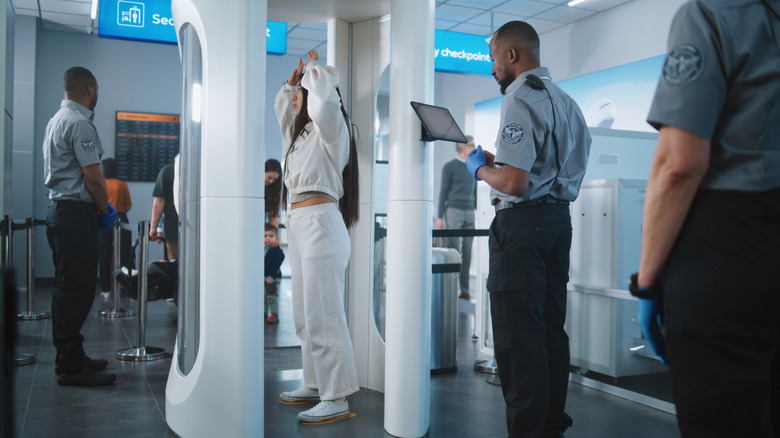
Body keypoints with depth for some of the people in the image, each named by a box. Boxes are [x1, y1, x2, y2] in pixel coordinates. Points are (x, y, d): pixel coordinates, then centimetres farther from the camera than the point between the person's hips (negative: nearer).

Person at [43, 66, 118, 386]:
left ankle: (70, 358, 23)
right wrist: (105, 210, -2)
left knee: (67, 288, 14)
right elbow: (93, 177, -17)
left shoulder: (57, 120, 19)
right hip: (77, 212, -11)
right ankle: (70, 367, -3)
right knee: (77, 289, -8)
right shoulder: (79, 123, -13)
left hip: (59, 208, 11)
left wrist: (98, 209, 18)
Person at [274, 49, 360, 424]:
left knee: (323, 315, -11)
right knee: (305, 315, 12)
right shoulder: (301, 131, 23)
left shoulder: (331, 127, -2)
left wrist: (313, 67, -3)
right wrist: (293, 77, 29)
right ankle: (315, 384, 22)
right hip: (298, 224, 10)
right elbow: (280, 105, 41)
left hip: (320, 221, -10)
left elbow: (325, 90, -21)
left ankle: (336, 399, -7)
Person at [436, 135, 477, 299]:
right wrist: (440, 217, -10)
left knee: (467, 252, 1)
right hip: (453, 211, -5)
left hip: (469, 213, 6)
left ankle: (464, 290, 5)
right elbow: (443, 192, -4)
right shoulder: (449, 167, -2)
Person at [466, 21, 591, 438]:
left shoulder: (520, 99, -13)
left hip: (523, 220, -9)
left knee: (516, 332, -3)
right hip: (560, 217, 10)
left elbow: (515, 182, -21)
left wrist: (480, 168, -2)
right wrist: (498, 160, 19)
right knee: (551, 325, 14)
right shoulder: (566, 101, 16)